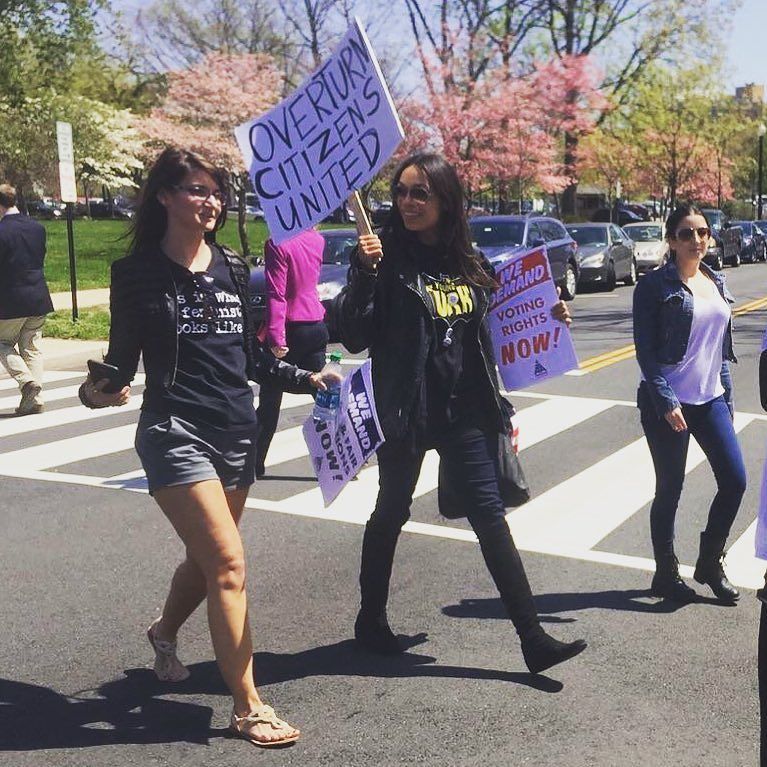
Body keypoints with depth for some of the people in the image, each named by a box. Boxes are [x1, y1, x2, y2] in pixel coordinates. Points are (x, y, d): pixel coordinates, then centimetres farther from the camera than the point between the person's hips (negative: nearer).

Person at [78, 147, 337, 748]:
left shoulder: (232, 268, 9)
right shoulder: (138, 272, -4)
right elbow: (122, 356, -3)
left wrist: (306, 379, 9)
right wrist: (98, 391, -22)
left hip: (237, 431, 6)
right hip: (176, 433, -5)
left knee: (208, 558, 17)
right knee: (228, 563, -12)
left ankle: (164, 632, 49)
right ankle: (247, 706, 0)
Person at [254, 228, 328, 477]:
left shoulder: (278, 244, -16)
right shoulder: (317, 240, 3)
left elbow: (276, 294, -19)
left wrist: (276, 337, -20)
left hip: (292, 328, -6)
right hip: (316, 326, 6)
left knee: (269, 400, 5)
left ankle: (255, 463, 13)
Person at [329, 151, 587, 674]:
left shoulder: (467, 262, 7)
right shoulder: (387, 258, -9)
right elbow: (354, 336, -15)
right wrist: (365, 272, -27)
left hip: (465, 411, 4)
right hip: (406, 410, -4)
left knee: (490, 514, 3)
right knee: (392, 513, 12)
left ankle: (533, 639, 6)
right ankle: (371, 620, 32)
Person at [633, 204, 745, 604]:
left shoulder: (717, 282, 11)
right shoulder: (655, 286, -8)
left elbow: (722, 346, 16)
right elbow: (645, 350, -12)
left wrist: (728, 398, 14)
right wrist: (665, 401, -18)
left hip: (711, 399, 6)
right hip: (668, 404, -6)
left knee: (735, 480, 3)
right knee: (670, 490, 4)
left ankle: (709, 563, 23)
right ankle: (666, 574, 21)